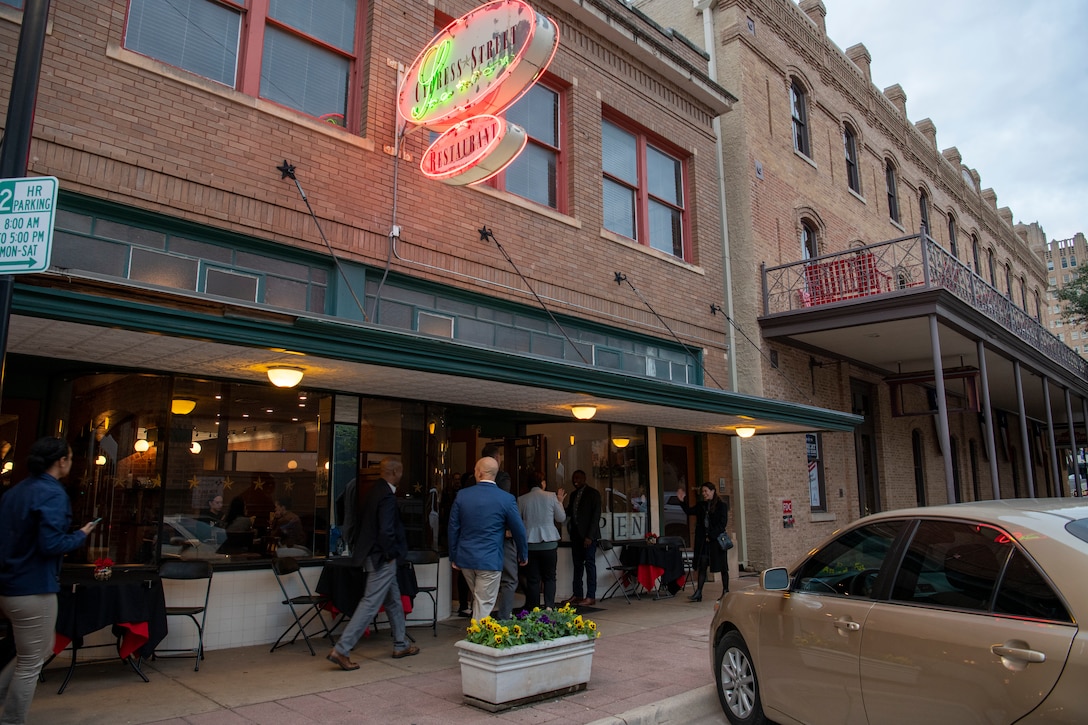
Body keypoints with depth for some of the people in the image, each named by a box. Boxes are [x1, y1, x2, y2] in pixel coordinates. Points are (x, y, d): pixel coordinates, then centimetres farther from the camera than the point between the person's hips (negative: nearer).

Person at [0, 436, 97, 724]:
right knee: (30, 664, 6)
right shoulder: (53, 493, -18)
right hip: (33, 588, -9)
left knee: (42, 649, 23)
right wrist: (82, 535, -7)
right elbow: (51, 545, -24)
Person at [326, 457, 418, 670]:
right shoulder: (387, 496, -21)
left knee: (394, 601, 20)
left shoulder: (373, 491, 7)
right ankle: (341, 650, -2)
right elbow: (386, 531, -28)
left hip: (372, 554, 10)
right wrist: (391, 553, -13)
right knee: (370, 604, -5)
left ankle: (401, 646, 32)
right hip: (381, 559, -10)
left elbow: (359, 523, 13)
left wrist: (360, 547, 17)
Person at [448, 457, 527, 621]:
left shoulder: (462, 496, -2)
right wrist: (523, 555, 15)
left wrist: (453, 557, 14)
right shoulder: (507, 499, -9)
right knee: (484, 606, 3)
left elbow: (453, 528, 4)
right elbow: (518, 530, -1)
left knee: (477, 601, 22)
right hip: (490, 560, -4)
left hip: (465, 558, 4)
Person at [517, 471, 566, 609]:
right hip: (549, 542, 0)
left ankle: (534, 609, 7)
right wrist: (560, 502, 20)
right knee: (549, 577, 10)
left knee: (532, 579, 7)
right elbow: (561, 518, 7)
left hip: (529, 543, 1)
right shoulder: (551, 497, -3)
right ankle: (549, 606, -3)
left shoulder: (521, 499, -1)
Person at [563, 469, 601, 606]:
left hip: (588, 534, -7)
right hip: (575, 533, 7)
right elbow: (569, 513, 14)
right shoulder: (573, 495, 17)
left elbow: (596, 515, -10)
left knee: (590, 564, -4)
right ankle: (577, 595, 11)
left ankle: (591, 597, -2)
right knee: (577, 565, 8)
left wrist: (589, 536, -16)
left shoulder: (593, 493, -4)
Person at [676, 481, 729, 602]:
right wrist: (682, 501, 2)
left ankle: (726, 591, 16)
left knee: (722, 567, 4)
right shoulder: (701, 505, 13)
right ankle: (698, 593, 3)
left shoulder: (721, 505, -5)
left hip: (717, 540, -5)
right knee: (702, 566, 3)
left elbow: (722, 523, -10)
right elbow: (689, 511, 16)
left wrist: (711, 536, -14)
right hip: (703, 541, 5)